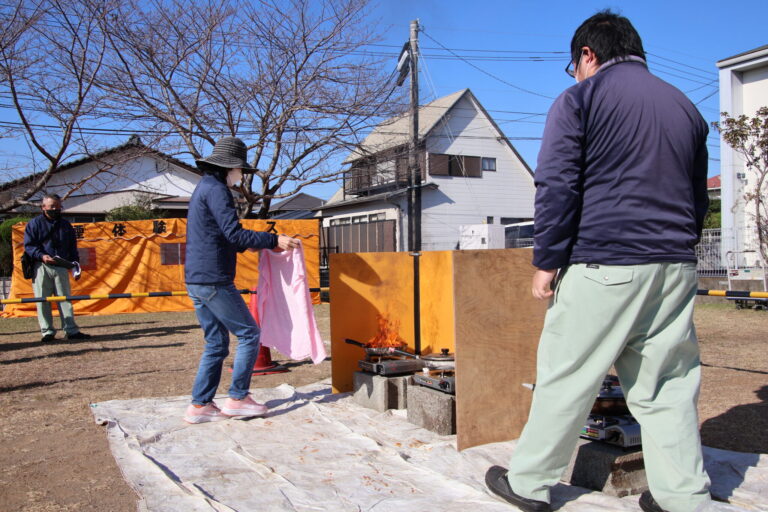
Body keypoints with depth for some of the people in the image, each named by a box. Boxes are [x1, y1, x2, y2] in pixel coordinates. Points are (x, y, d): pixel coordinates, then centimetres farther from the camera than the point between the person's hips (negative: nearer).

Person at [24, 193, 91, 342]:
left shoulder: (66, 225, 15)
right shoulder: (34, 224, 4)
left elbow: (73, 248, 17)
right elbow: (28, 245, -2)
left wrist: (76, 265, 7)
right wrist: (41, 256, -19)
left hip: (61, 267, 3)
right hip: (41, 267, -3)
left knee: (65, 299, 1)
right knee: (43, 300, -1)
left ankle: (71, 331, 2)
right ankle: (47, 331, 6)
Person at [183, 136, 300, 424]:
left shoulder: (203, 188, 21)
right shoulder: (216, 189, -10)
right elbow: (234, 233, -19)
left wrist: (248, 245, 28)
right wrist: (273, 241, -16)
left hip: (196, 281, 10)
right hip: (214, 281, -10)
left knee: (216, 343, 13)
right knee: (249, 334, 0)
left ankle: (199, 405, 14)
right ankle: (237, 398, 5)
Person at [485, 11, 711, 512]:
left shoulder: (580, 99, -1)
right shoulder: (685, 107, 18)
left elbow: (557, 188, -10)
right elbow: (699, 200, 21)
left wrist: (546, 262, -5)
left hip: (603, 265, -6)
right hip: (677, 268, 6)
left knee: (566, 377, 3)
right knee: (669, 385, 11)